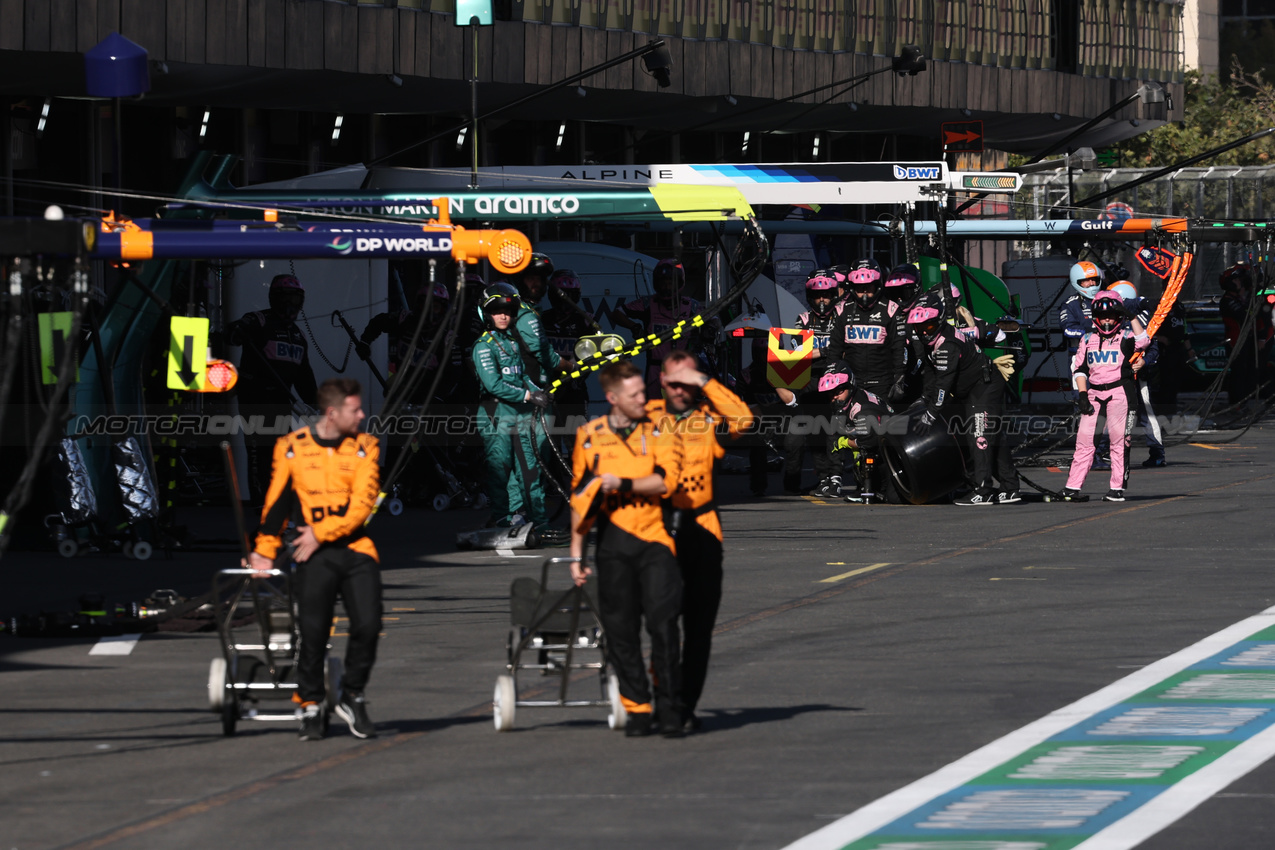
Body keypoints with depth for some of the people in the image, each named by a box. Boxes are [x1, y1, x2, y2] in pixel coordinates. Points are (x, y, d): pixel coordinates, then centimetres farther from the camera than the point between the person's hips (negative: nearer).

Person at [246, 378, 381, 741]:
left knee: (367, 626, -9)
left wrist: (321, 533, -11)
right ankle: (310, 707, 10)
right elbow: (277, 502, 12)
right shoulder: (291, 448, 4)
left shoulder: (364, 448, 5)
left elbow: (362, 503, -4)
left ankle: (352, 698, 10)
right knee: (313, 631, -5)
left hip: (356, 548, 1)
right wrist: (265, 550, 10)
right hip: (314, 555, -1)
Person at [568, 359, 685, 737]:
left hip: (654, 539, -2)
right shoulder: (589, 436, 10)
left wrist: (621, 484, -12)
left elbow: (665, 481, -10)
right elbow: (580, 496, 15)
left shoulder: (658, 433, 5)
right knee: (620, 629, 1)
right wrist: (576, 553, 14)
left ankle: (670, 708, -4)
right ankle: (637, 709, 9)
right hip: (613, 541, 2)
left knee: (663, 623, -10)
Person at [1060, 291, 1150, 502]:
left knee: (1118, 439, -2)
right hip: (1093, 392, 3)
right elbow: (1080, 368, 12)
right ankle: (1072, 487, 4)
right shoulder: (1088, 340, 13)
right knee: (1084, 438, 1)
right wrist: (1083, 395, 1)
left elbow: (1143, 341, -18)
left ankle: (1118, 488, 3)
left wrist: (1133, 317, -19)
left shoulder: (1126, 337, 3)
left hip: (1119, 392, -3)